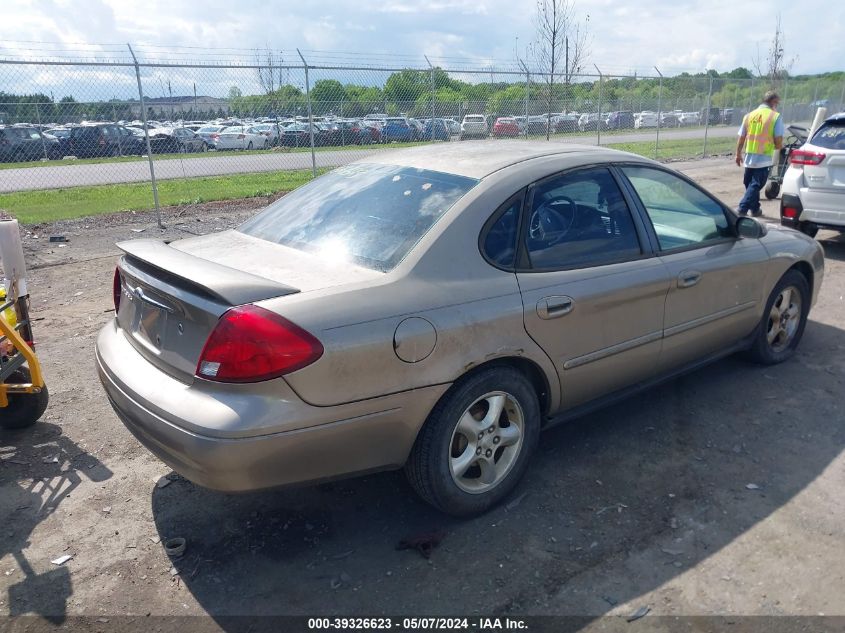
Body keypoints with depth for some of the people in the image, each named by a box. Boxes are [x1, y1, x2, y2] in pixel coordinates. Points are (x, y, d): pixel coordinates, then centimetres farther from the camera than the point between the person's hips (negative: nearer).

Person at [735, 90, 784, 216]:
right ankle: (742, 209, -13)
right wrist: (779, 146, 12)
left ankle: (755, 209, 29)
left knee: (750, 184, 17)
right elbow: (778, 141, -10)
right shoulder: (776, 116, -7)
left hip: (749, 158, 5)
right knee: (755, 185, -2)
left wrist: (738, 154, 18)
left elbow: (741, 138, 8)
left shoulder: (749, 115, 6)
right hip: (764, 159, -5)